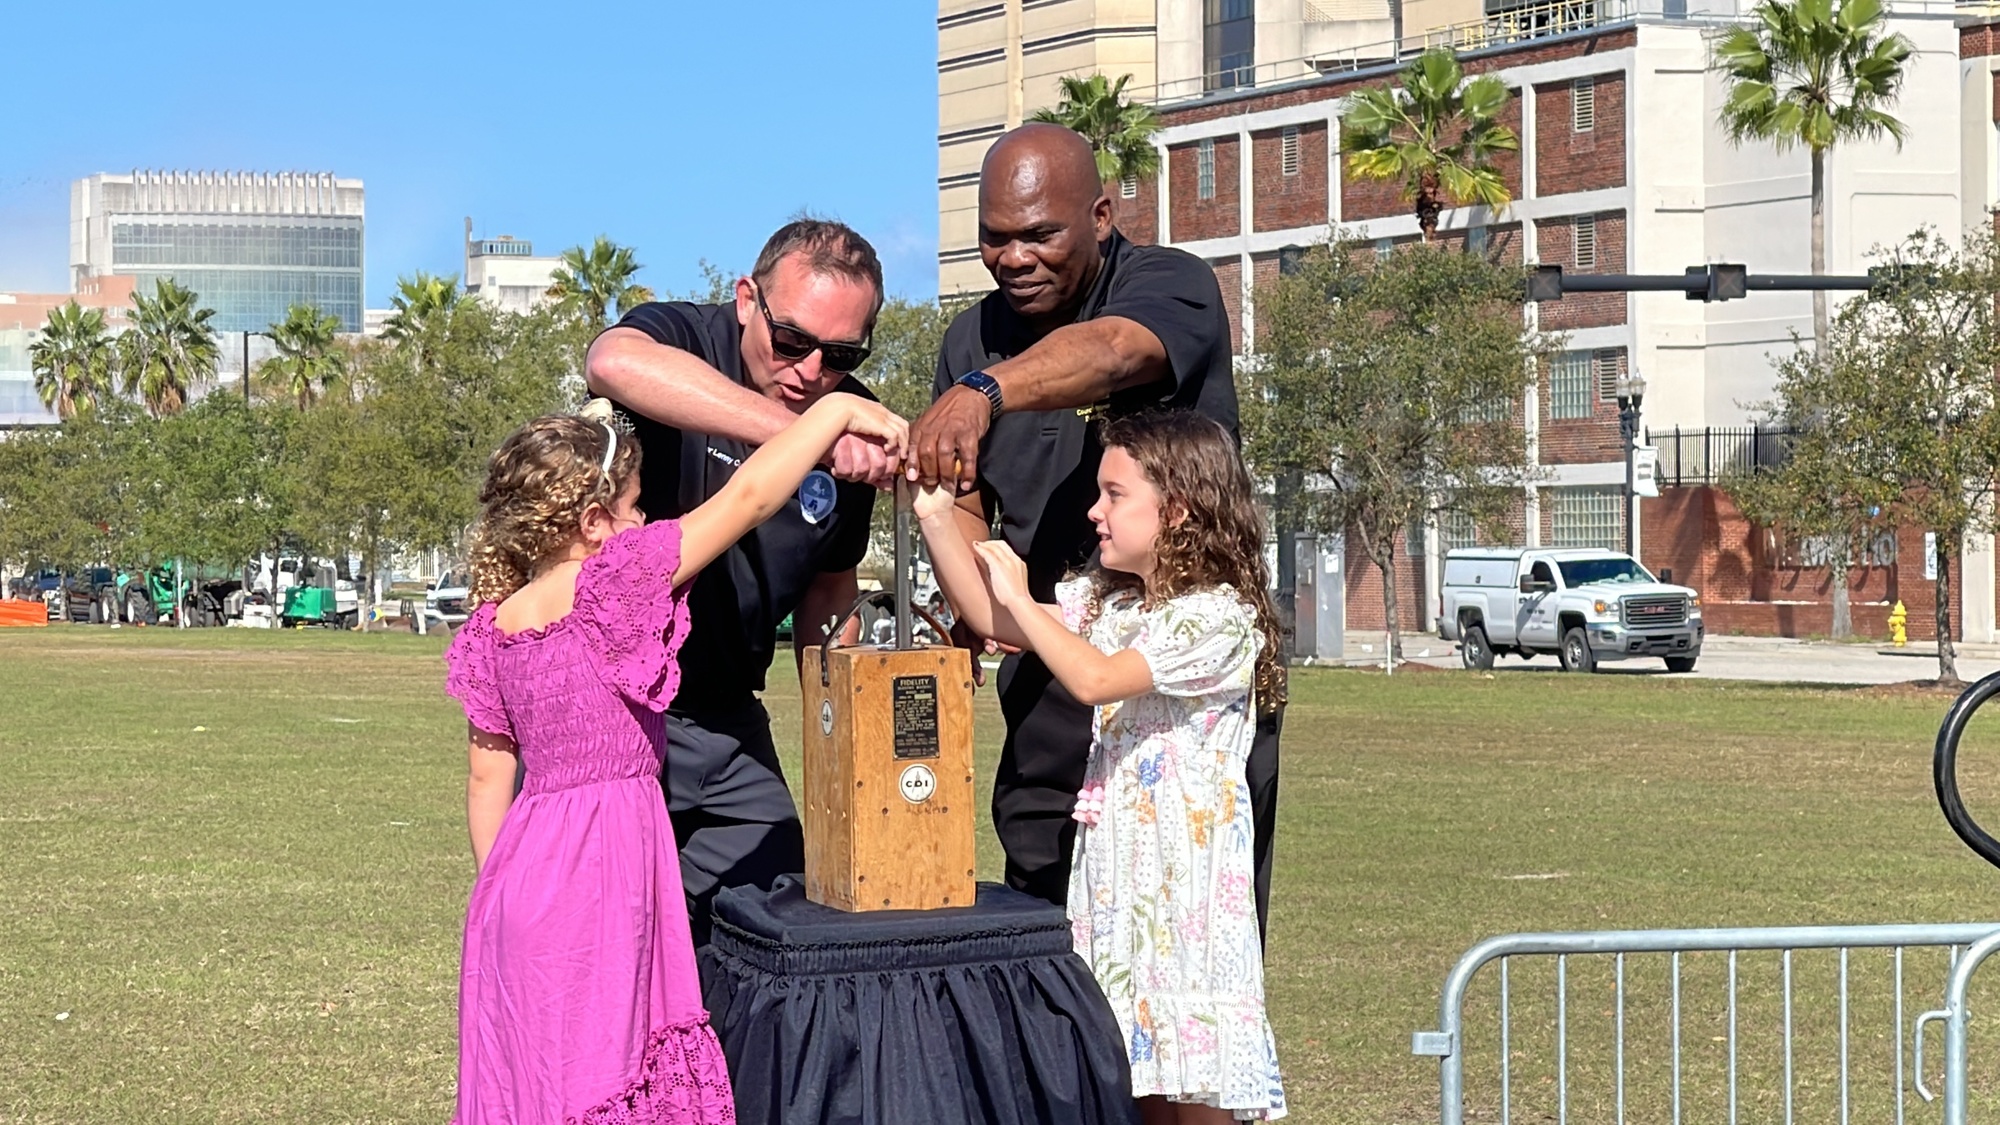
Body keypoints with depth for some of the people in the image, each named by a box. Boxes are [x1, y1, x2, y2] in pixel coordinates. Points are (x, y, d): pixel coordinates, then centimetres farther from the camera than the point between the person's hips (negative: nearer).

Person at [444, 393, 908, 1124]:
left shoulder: (495, 627, 8)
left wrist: (495, 887, 22)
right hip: (605, 861, -7)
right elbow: (746, 497, -11)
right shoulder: (612, 585, -12)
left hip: (526, 864, 7)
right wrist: (837, 411, -2)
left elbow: (488, 775, 13)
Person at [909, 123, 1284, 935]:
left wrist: (982, 393, -49)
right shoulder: (973, 339, 12)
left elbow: (1110, 353, -30)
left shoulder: (1171, 287, -7)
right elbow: (967, 506, 14)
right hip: (1049, 688, 5)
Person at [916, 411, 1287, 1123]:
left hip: (1186, 870, -8)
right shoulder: (1106, 600, 12)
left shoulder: (1220, 616, -14)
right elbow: (990, 618, 7)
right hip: (1115, 861, 8)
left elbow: (1096, 678, -23)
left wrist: (1018, 595, -14)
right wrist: (936, 519, -2)